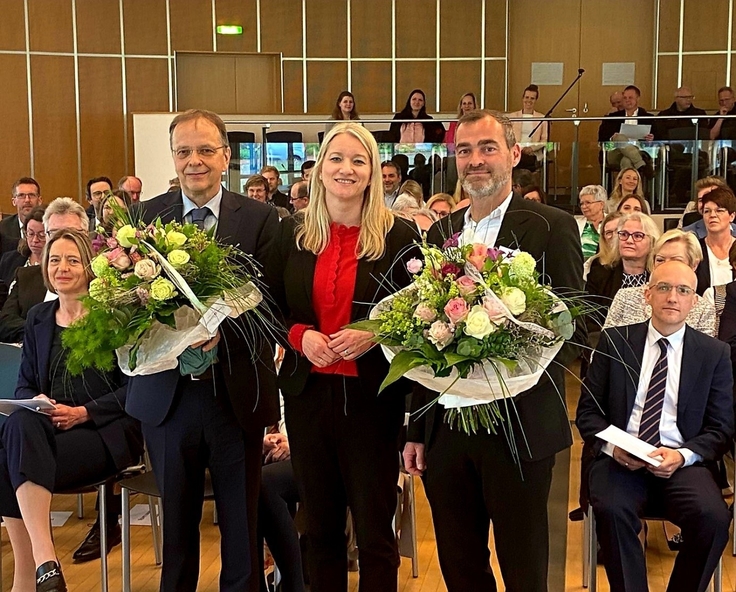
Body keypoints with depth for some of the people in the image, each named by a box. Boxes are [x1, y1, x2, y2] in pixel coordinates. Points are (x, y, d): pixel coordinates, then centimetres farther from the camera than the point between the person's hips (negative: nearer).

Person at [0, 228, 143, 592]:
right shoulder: (38, 318, 15)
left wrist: (84, 412, -16)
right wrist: (36, 400, -8)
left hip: (105, 432, -4)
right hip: (47, 428, 5)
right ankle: (44, 563, -30)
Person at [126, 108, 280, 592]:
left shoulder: (260, 219, -3)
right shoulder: (145, 216, 3)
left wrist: (221, 330, -26)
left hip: (236, 390, -1)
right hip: (166, 390, 2)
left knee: (241, 522, 12)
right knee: (176, 519, 18)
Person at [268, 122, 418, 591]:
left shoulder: (399, 235, -3)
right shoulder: (293, 233, 5)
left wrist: (374, 334, -17)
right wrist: (299, 336, -10)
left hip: (372, 395, -3)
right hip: (308, 393, 3)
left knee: (375, 531, 7)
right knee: (320, 526, 16)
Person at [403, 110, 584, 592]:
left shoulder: (550, 226, -5)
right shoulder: (440, 233, 10)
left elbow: (575, 323, -8)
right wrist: (417, 431, 11)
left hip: (519, 425, -5)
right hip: (445, 424, 5)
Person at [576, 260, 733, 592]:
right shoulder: (614, 341, 9)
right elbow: (587, 411, 9)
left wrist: (682, 455, -12)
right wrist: (611, 445, -12)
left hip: (683, 463, 1)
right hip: (620, 459, 0)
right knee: (611, 509, -32)